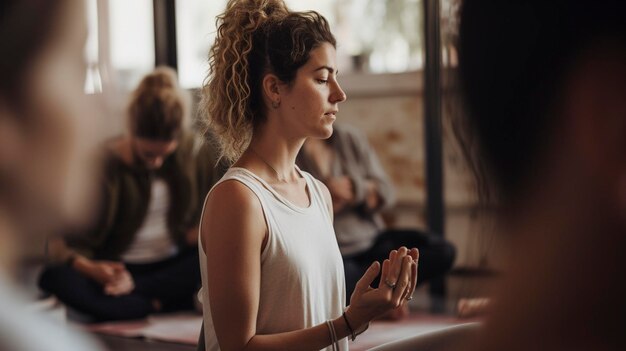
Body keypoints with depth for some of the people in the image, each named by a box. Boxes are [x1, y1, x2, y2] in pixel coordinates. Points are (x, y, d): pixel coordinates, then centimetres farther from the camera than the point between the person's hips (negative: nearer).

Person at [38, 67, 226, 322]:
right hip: (119, 269, -1)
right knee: (54, 276, -32)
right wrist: (87, 267, -32)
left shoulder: (196, 152, -1)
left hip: (174, 267, 2)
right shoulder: (107, 163, -8)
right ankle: (161, 305, -29)